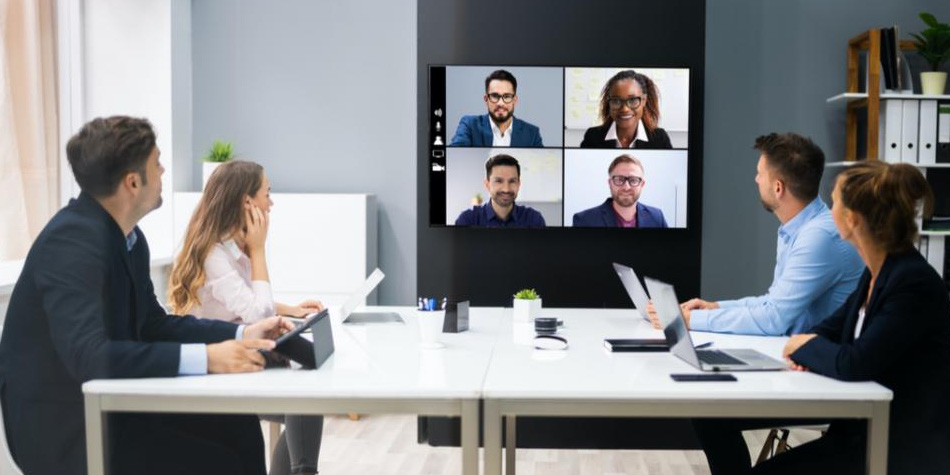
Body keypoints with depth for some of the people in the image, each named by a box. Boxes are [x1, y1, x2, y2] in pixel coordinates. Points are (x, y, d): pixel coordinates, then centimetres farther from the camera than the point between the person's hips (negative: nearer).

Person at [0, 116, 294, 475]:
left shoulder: (128, 237, 3)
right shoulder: (72, 241, -24)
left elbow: (153, 324, 11)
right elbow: (88, 356, -34)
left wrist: (241, 334, -1)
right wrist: (205, 358, -38)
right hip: (60, 422, -8)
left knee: (236, 427, -3)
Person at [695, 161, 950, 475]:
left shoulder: (914, 284, -25)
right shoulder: (877, 272, 4)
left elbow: (854, 364, -31)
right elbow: (834, 328, 13)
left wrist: (806, 346, -11)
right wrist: (809, 349, -10)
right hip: (864, 429, 8)